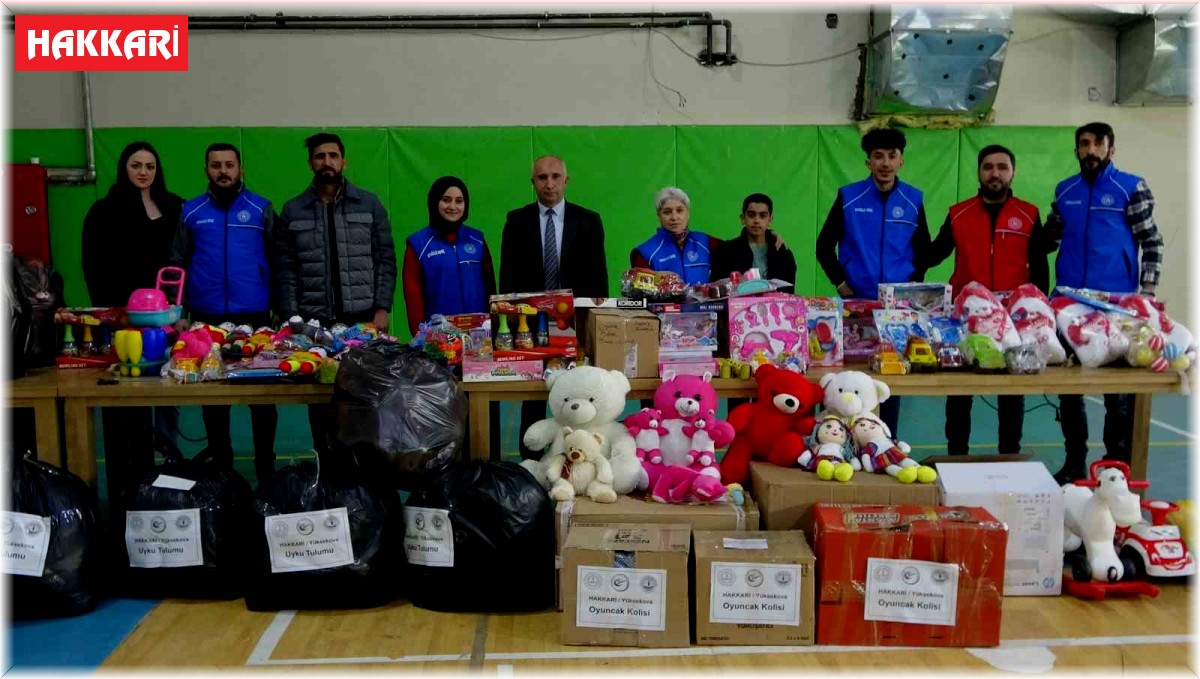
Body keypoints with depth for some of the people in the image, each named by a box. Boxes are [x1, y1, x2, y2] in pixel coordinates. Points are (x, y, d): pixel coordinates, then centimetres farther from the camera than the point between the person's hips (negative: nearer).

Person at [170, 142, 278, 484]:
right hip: (206, 318, 2)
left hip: (255, 316, -1)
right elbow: (177, 264, 9)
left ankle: (266, 468, 15)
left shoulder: (261, 208, 4)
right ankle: (220, 466, 22)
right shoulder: (191, 211, 7)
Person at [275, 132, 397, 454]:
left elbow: (385, 260, 3)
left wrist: (381, 309, -6)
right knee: (319, 398, 6)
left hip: (363, 319, -1)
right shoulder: (292, 211, 6)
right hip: (314, 323, 1)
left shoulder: (369, 204, 5)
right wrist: (291, 320, -4)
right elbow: (285, 271, 4)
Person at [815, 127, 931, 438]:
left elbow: (923, 249, 13)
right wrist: (840, 282, -5)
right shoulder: (848, 197, -2)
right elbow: (824, 245, 3)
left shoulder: (913, 200, 3)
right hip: (856, 301, -1)